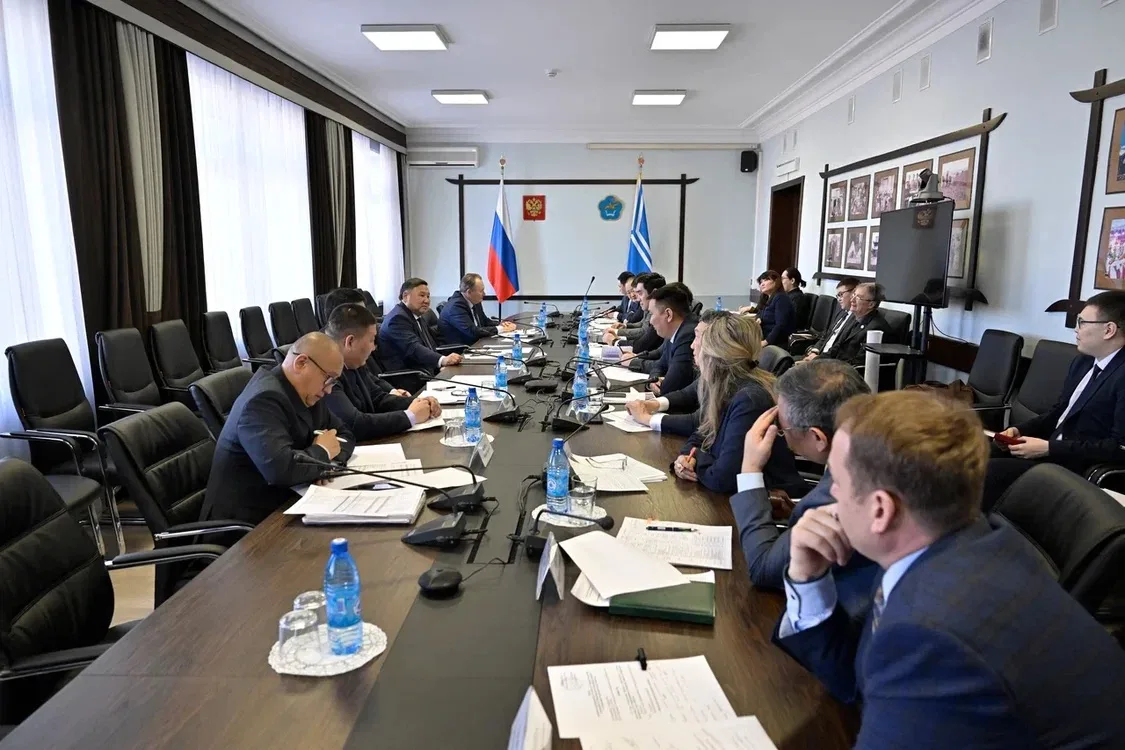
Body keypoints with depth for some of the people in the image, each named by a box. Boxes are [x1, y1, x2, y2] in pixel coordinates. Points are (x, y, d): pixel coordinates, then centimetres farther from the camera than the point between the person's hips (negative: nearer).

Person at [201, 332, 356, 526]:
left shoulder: (306, 393, 4)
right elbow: (281, 469, -32)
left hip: (283, 502, 8)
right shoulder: (263, 399, -22)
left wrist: (330, 454, -9)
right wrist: (322, 452, -14)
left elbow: (345, 435, 12)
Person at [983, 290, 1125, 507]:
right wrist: (1020, 430, 2)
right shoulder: (1083, 362, 12)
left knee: (989, 470, -25)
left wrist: (1049, 448, -22)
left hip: (1078, 465, -9)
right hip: (1052, 447, 9)